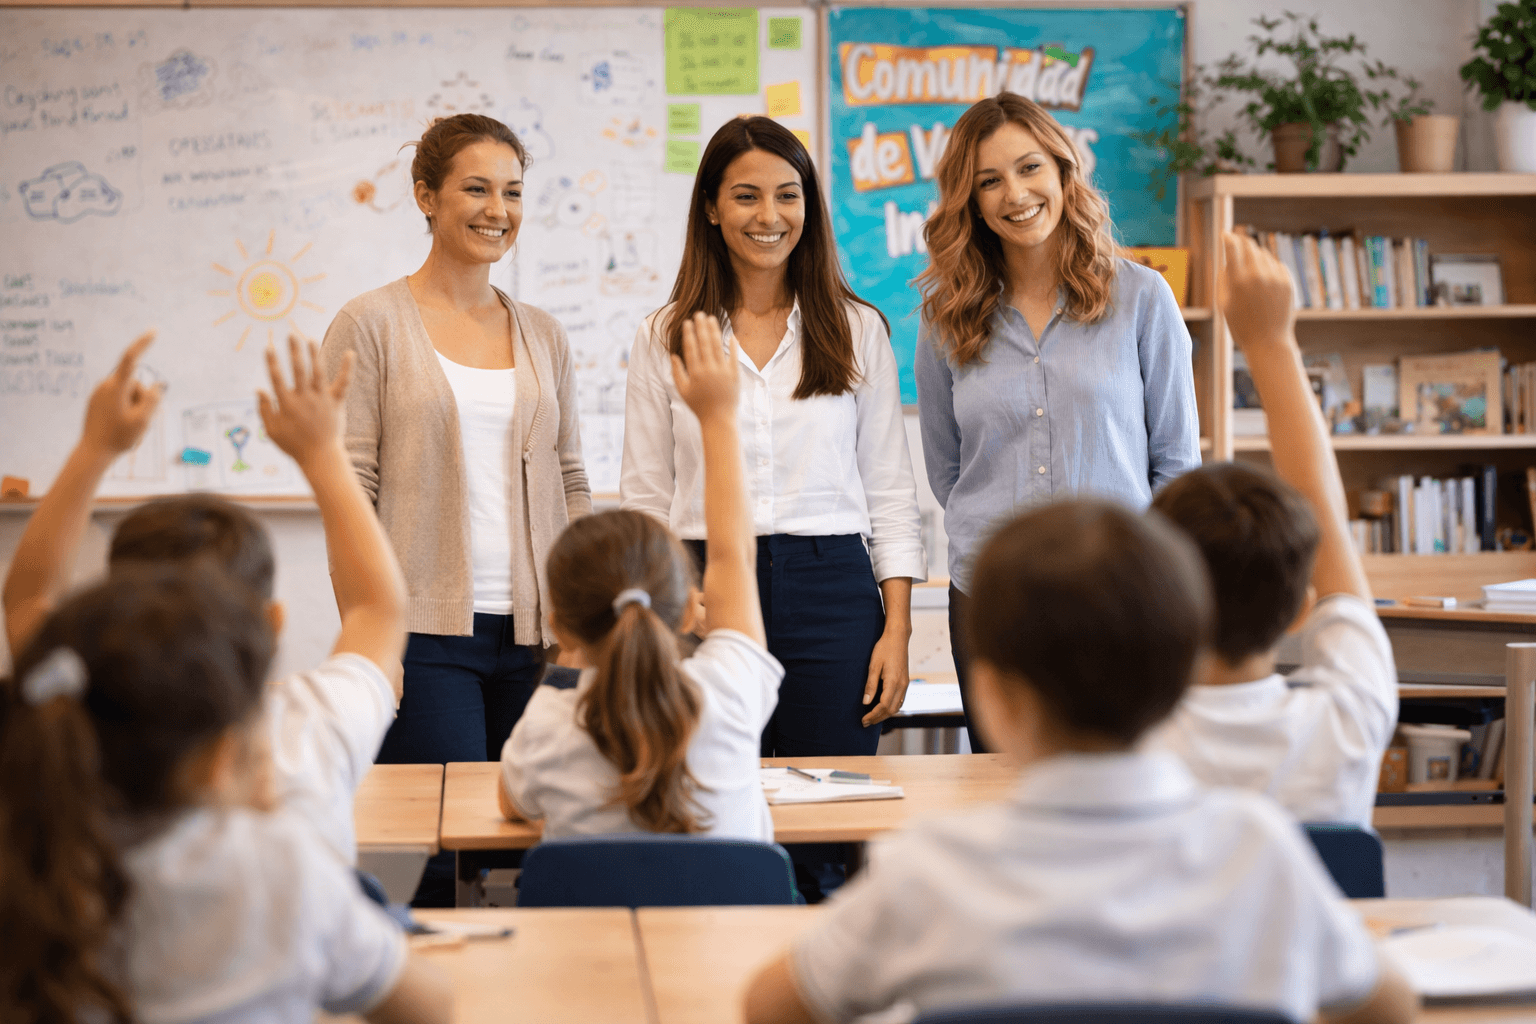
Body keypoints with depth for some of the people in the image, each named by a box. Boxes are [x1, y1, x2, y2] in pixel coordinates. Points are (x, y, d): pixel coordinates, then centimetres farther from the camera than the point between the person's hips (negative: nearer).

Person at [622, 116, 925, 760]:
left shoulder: (859, 330, 7)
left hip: (833, 592, 0)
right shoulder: (664, 339, 7)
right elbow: (645, 499, 8)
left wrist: (897, 628, 0)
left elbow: (890, 489, 8)